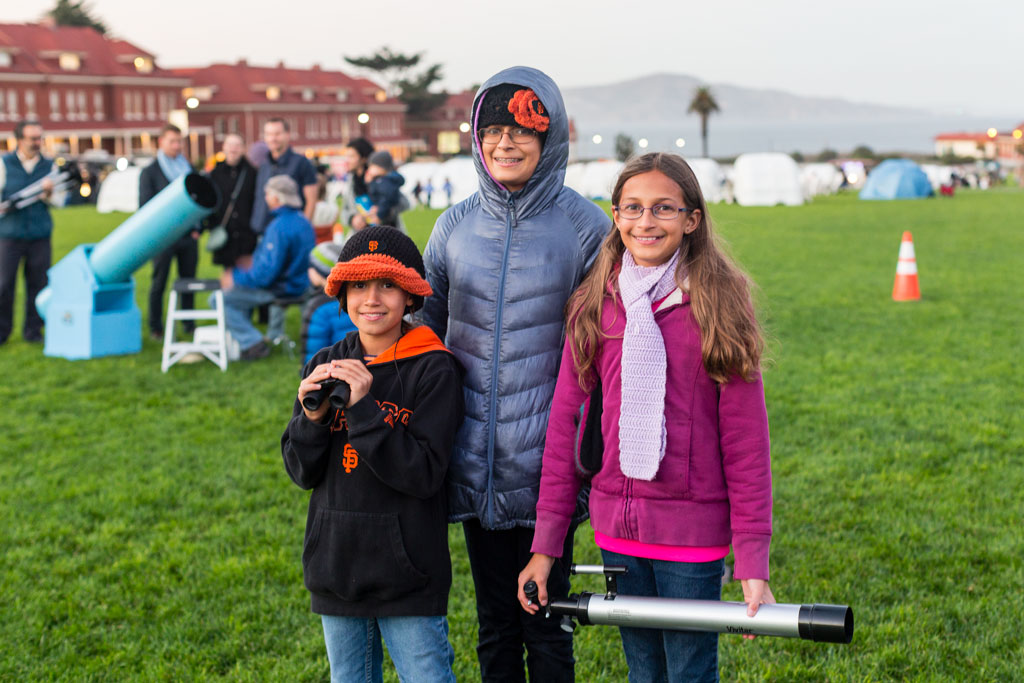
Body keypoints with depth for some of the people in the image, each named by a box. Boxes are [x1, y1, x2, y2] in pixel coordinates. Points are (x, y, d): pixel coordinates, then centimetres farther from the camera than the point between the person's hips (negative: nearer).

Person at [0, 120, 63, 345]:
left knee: (37, 284, 2)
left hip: (40, 235, 2)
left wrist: (49, 194, -13)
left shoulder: (49, 166, 8)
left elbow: (59, 200, 8)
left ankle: (33, 330, 13)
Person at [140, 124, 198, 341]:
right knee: (159, 284, 1)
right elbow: (145, 206, -3)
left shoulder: (189, 168, 13)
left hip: (188, 236, 4)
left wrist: (197, 228, 5)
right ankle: (156, 328, 8)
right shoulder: (149, 172, 0)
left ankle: (189, 325, 15)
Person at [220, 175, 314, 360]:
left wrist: (235, 276, -13)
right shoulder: (302, 220, 6)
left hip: (282, 289, -10)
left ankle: (252, 344, -9)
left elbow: (266, 273, -27)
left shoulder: (279, 227, -25)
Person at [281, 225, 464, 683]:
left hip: (407, 576, -5)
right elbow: (302, 473, 4)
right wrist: (312, 417, -15)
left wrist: (364, 408, -23)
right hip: (336, 571, 5)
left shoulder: (434, 370, -10)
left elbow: (425, 474, -18)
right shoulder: (325, 366, 4)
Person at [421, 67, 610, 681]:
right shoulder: (456, 225, 5)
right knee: (494, 621, 15)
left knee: (545, 624, 6)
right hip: (474, 459, 3)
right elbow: (426, 330, 14)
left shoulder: (583, 225, -4)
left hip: (547, 462, -3)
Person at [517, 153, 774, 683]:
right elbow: (565, 424, 4)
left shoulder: (717, 306, -7)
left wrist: (753, 564, -11)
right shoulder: (595, 306, 2)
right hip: (617, 525, 3)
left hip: (692, 533, -3)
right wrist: (545, 543, 3)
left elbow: (746, 440, -7)